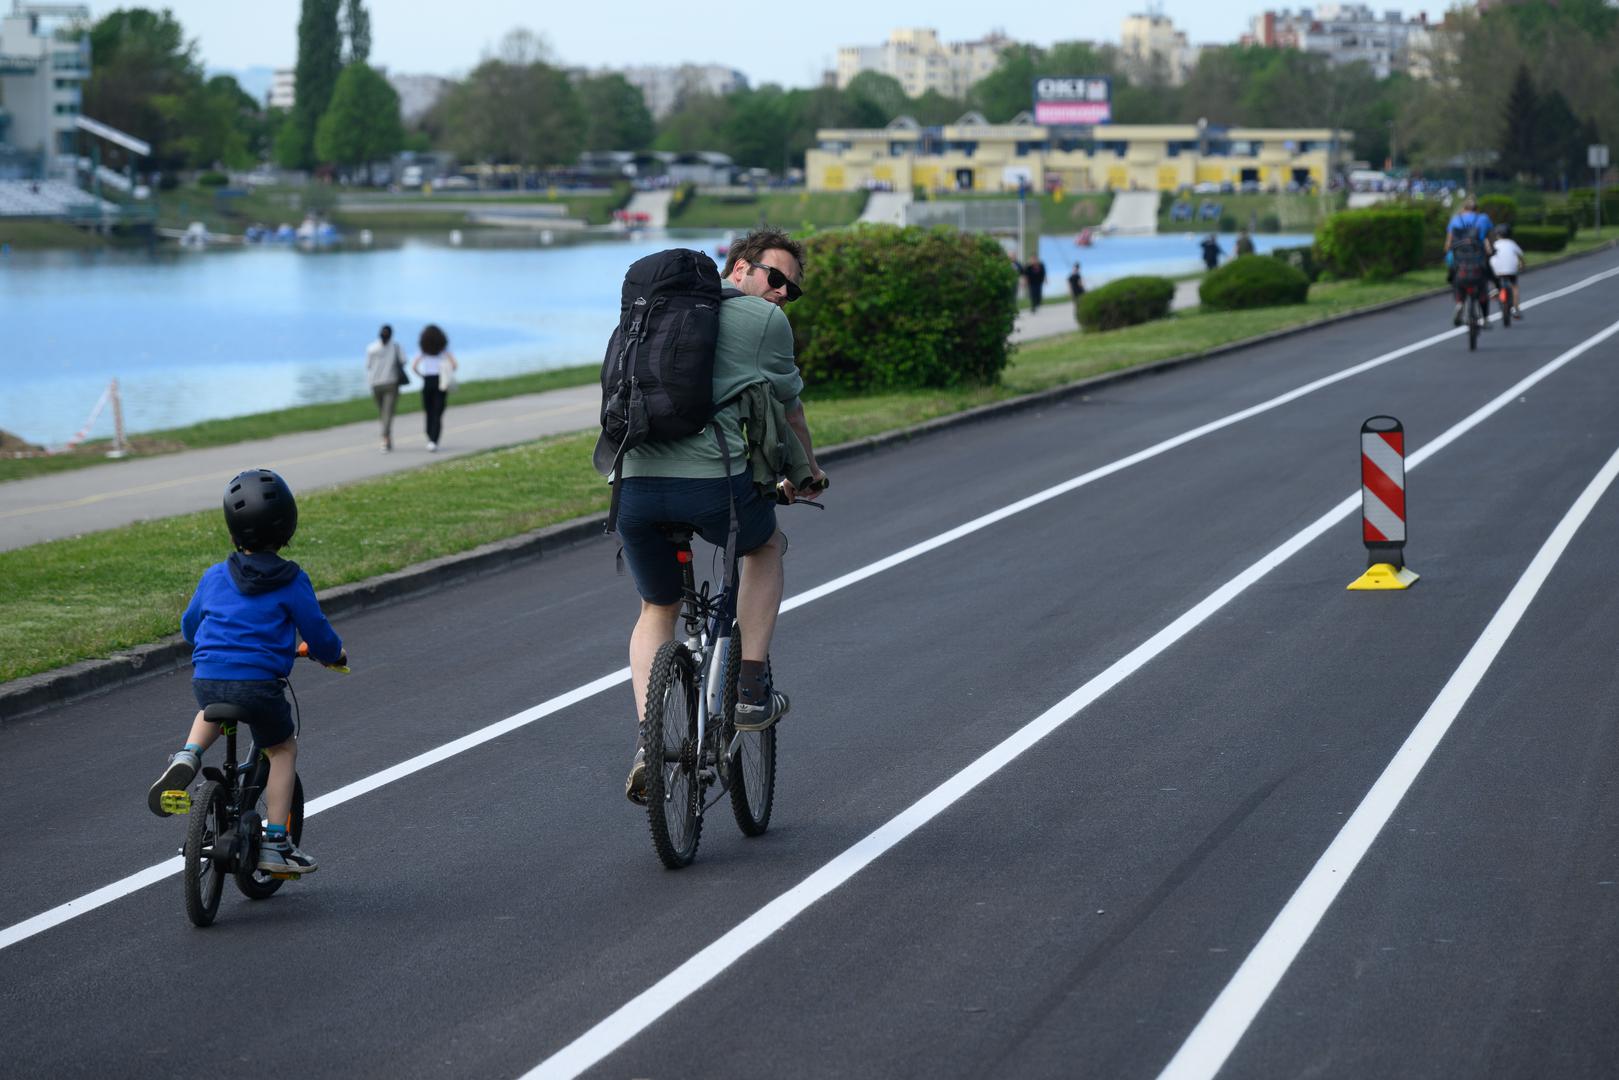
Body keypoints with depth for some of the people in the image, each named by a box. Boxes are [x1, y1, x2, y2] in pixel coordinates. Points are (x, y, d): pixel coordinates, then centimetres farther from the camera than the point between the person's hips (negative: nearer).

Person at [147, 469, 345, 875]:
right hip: (260, 683, -3)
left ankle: (187, 757, 8)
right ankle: (275, 843, 12)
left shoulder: (214, 577, 11)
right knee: (282, 749, 19)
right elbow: (317, 632, 3)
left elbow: (189, 625, 25)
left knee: (211, 711, 38)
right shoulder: (292, 582, -1)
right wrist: (334, 654, 26)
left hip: (207, 679, 4)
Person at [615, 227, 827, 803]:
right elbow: (789, 412, 17)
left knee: (657, 609, 26)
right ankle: (751, 691, 22)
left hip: (636, 487, 4)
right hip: (716, 484, -4)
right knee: (767, 545, 30)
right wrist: (807, 472, 36)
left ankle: (647, 735, 4)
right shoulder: (767, 321, 9)